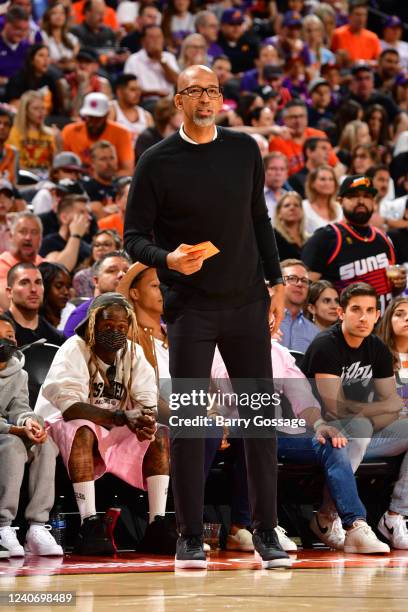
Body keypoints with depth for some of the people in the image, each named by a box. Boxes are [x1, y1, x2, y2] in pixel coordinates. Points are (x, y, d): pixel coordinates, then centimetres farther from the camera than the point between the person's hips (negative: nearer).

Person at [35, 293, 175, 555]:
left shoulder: (134, 354, 3)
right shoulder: (74, 351, -16)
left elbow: (148, 404, -3)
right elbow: (70, 408, -29)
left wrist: (147, 422, -29)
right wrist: (123, 417, -35)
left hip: (113, 435, 6)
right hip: (60, 428, -6)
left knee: (160, 434, -13)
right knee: (83, 430, -38)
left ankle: (157, 524, -21)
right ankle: (89, 526, -41)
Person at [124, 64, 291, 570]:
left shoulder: (244, 150, 7)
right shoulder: (157, 162, -4)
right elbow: (134, 235, -4)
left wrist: (276, 282, 11)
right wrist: (167, 259, -24)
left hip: (246, 302, 3)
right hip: (190, 306, -3)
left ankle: (265, 532, 10)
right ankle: (190, 539, 5)